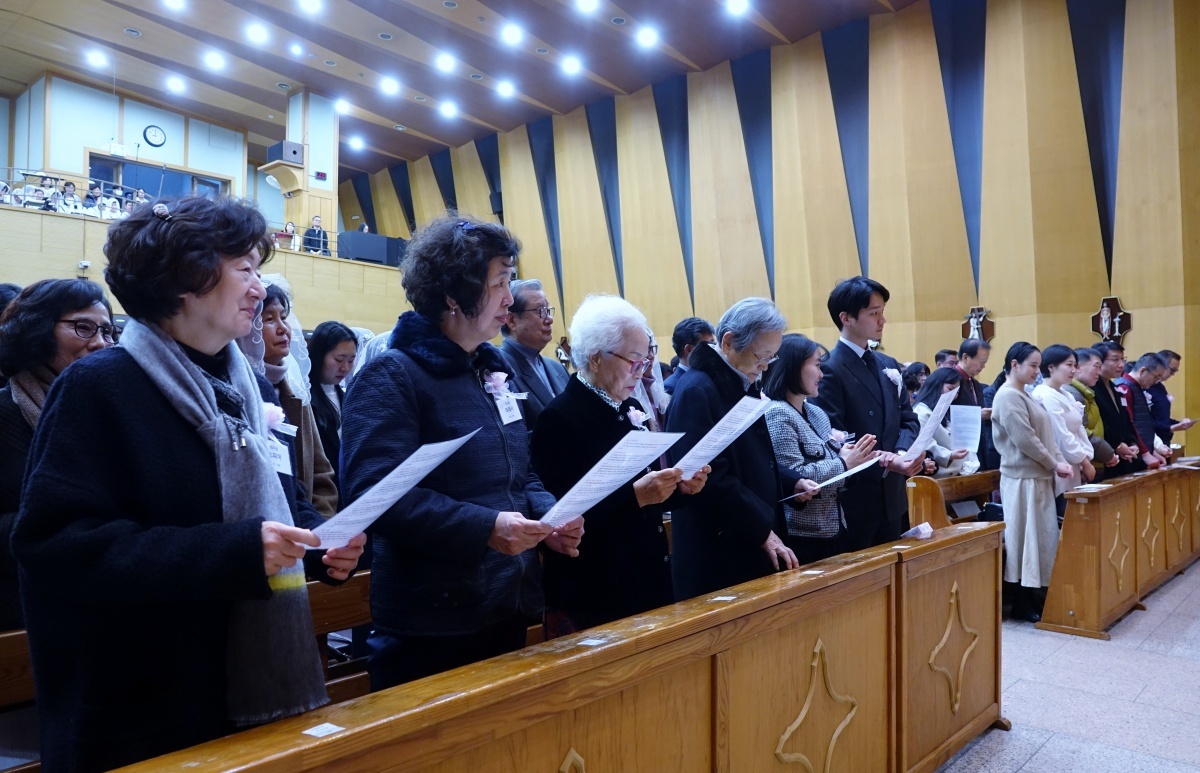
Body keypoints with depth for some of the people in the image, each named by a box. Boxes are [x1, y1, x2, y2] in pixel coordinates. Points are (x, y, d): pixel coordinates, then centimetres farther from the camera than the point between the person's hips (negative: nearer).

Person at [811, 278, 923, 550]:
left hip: (892, 494, 8)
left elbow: (908, 420, 11)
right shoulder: (829, 369, -14)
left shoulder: (888, 365, 12)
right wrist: (885, 460, -26)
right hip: (853, 499, -8)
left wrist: (903, 453, -9)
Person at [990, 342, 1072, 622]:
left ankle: (1030, 598, 19)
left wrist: (1060, 461, 1)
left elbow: (1046, 435, 14)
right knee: (1023, 537, -3)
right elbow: (1025, 440, -19)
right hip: (1022, 478, -10)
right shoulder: (1008, 396, -14)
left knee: (1038, 536, 11)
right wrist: (1054, 465, -10)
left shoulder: (1024, 395, 16)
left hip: (1038, 476, 10)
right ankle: (1021, 605, 5)